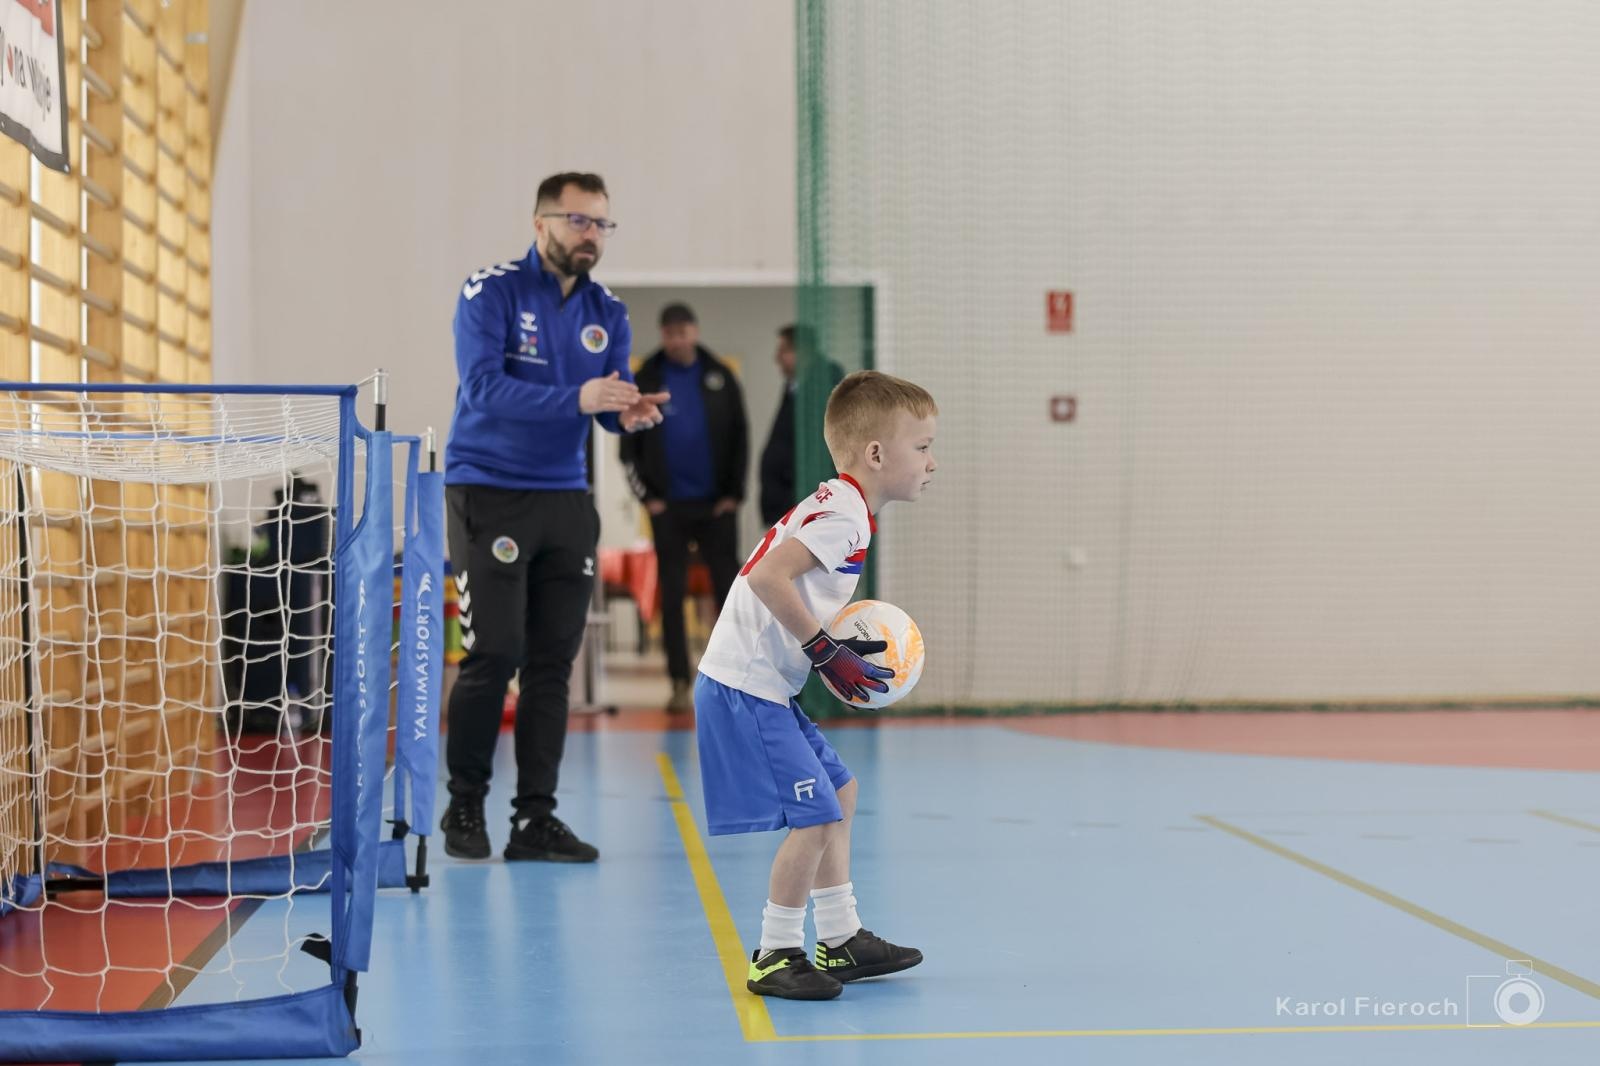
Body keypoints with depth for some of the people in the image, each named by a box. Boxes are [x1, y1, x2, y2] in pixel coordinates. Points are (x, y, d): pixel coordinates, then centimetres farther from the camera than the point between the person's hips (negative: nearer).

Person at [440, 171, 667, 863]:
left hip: (567, 501, 5)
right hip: (488, 494, -5)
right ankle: (464, 807, 10)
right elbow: (482, 387, -21)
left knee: (553, 662, 4)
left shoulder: (607, 313, 8)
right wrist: (578, 397, -31)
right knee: (495, 653, -9)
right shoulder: (490, 293, -8)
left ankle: (535, 819, 10)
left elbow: (615, 400, 4)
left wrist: (632, 413, -21)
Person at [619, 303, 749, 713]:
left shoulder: (719, 377, 3)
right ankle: (679, 682, 7)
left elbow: (740, 437, 4)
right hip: (668, 506, 0)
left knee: (729, 588, 1)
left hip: (716, 504, 0)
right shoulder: (646, 380, 1)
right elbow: (629, 445, 3)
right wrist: (647, 495, -4)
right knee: (671, 594, 2)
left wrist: (733, 493, -2)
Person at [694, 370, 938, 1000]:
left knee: (838, 794, 19)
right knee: (815, 817, -11)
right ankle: (774, 957, 2)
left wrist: (843, 649, 9)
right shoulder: (844, 513, -17)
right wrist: (826, 650, -22)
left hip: (766, 688, 11)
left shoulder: (837, 507, 15)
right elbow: (766, 575, -27)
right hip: (746, 690, -11)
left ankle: (839, 939, 28)